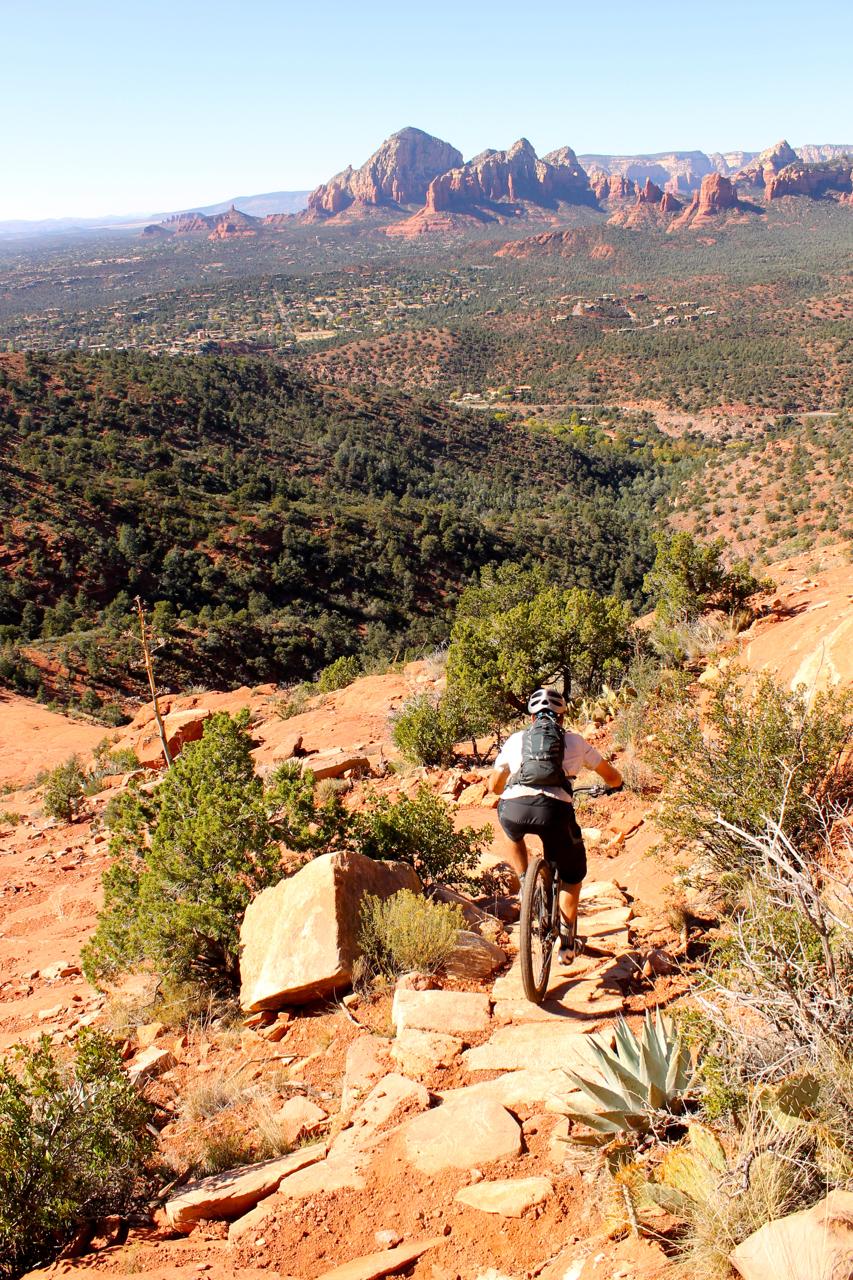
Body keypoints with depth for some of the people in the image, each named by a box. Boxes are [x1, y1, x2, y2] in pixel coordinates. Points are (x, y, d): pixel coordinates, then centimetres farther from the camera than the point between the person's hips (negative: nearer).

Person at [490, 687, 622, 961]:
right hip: (554, 809, -1)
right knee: (572, 875, 24)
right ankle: (567, 943, 26)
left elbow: (494, 786, 38)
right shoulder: (574, 740, 26)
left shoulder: (516, 739, 28)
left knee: (514, 835, 40)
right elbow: (614, 778, 36)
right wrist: (611, 782, 61)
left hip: (513, 808, 1)